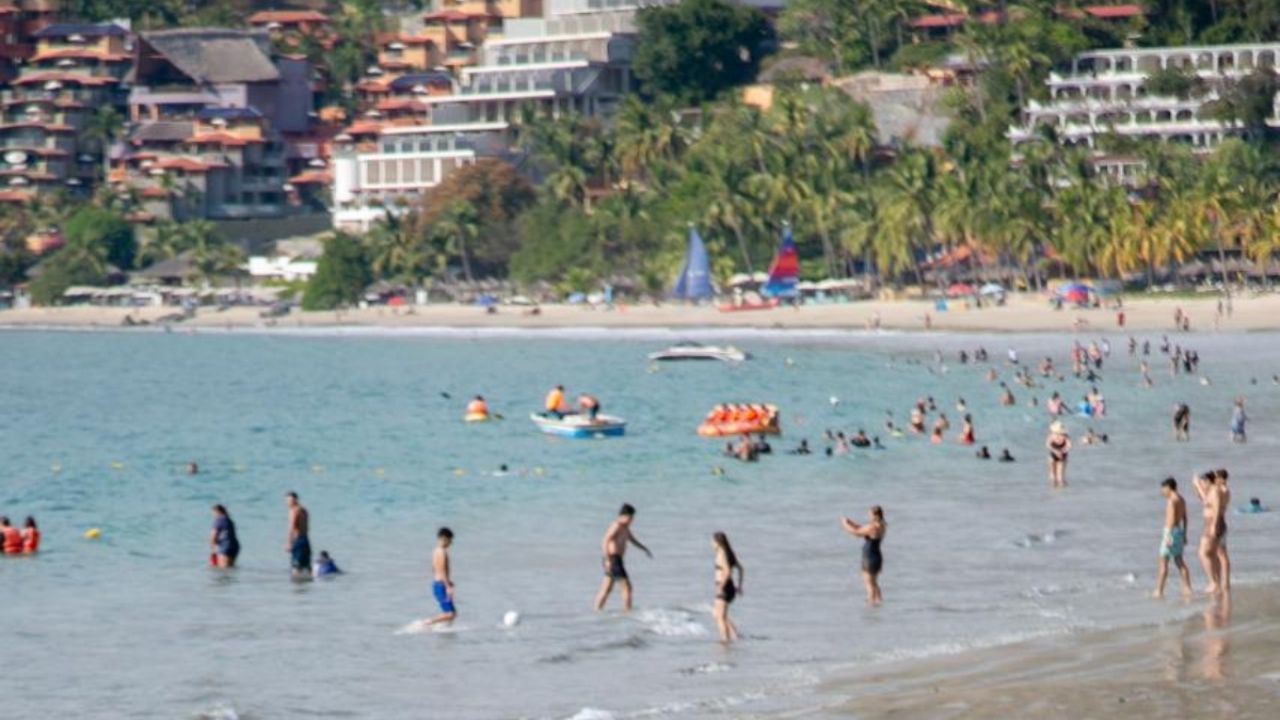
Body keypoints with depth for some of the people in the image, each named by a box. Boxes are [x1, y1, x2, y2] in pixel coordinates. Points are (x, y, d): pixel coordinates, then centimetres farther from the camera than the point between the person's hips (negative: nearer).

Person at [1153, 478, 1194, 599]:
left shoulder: (1172, 500, -15)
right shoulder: (1181, 500, 12)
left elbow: (1172, 518, -23)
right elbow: (1185, 518, 18)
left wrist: (1168, 537, -25)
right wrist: (1184, 535, 24)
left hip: (1171, 531, -9)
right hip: (1179, 530, 9)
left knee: (1163, 562, -6)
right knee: (1179, 561, 15)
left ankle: (1159, 591, -7)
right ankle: (1187, 588, 14)